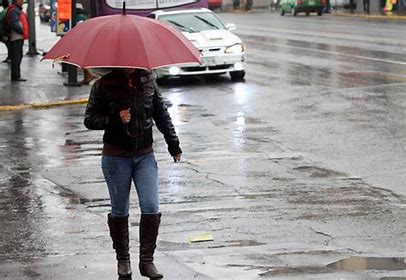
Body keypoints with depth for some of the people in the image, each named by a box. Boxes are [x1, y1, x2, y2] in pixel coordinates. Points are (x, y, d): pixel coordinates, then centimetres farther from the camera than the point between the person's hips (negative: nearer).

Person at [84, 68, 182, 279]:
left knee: (151, 208, -7)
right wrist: (115, 120, -20)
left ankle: (146, 261, 2)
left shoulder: (148, 80, 2)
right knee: (119, 211, 7)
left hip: (145, 155, 2)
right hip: (116, 157, -2)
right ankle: (122, 260, 21)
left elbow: (161, 113, 12)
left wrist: (173, 143, 15)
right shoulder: (103, 85, -7)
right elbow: (90, 120, -4)